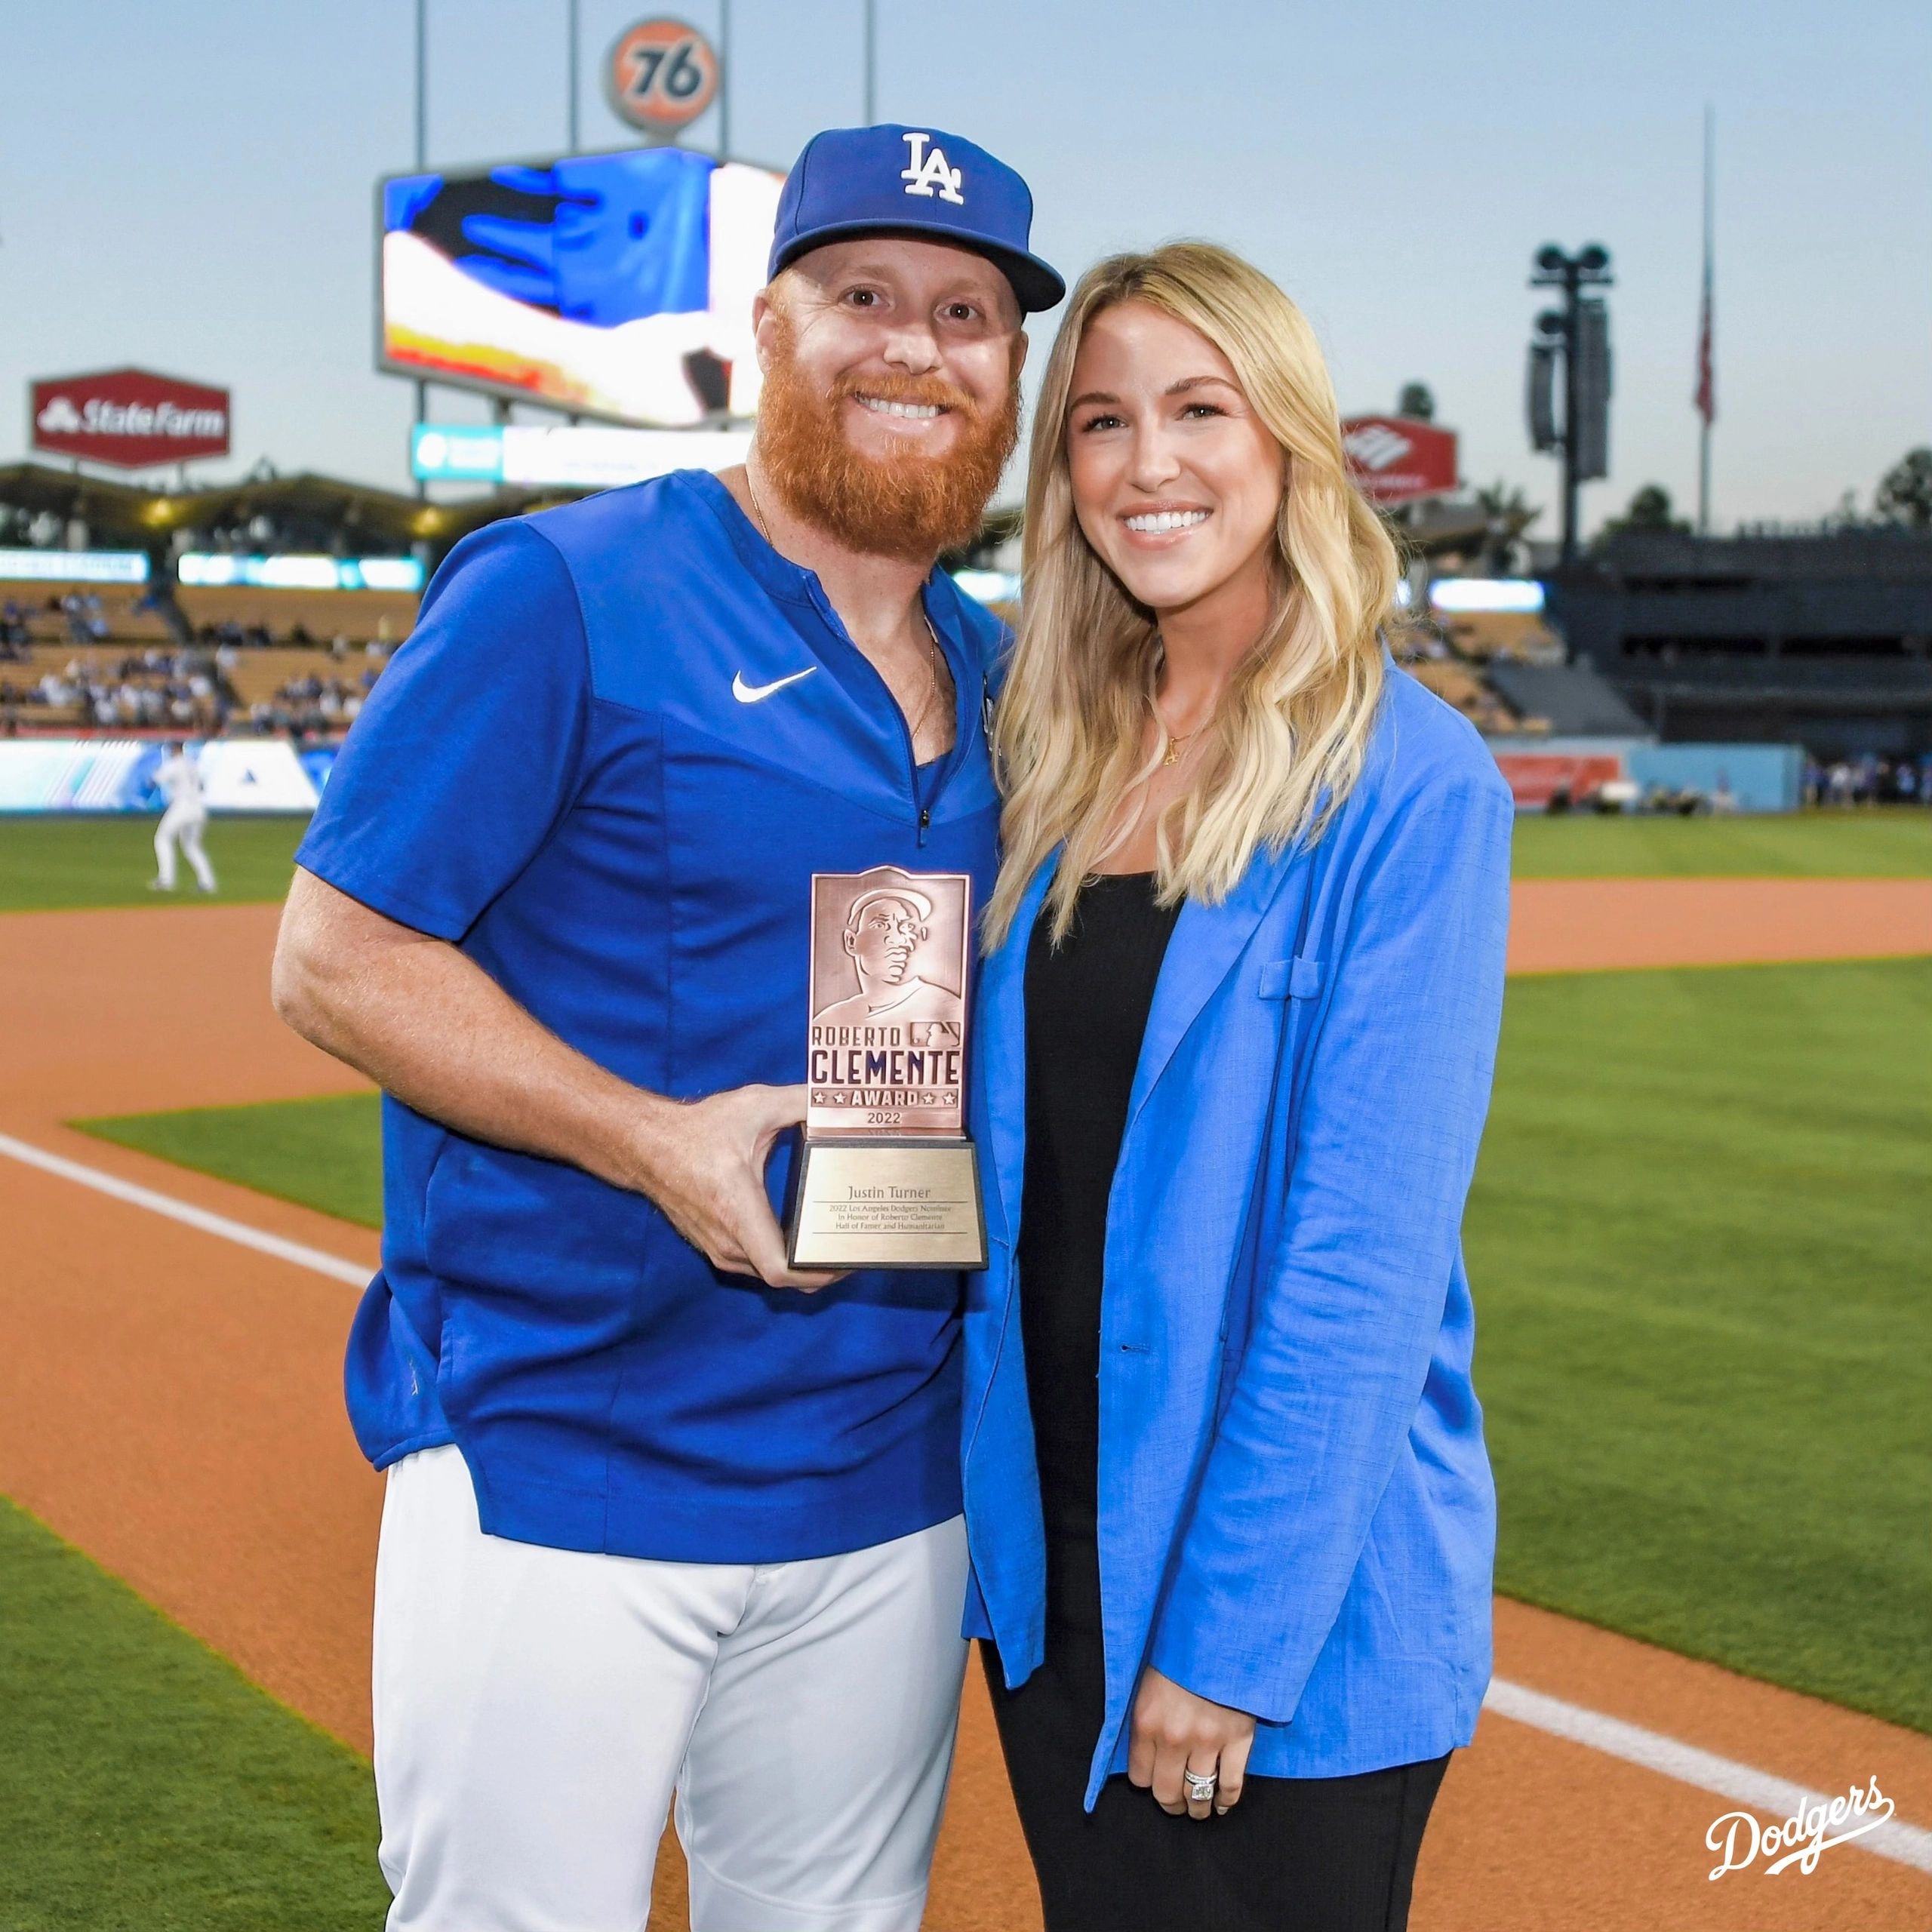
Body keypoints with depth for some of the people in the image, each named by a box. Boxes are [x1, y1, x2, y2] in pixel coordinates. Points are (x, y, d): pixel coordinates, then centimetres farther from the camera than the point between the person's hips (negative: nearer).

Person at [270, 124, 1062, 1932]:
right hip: (556, 1480, -6)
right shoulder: (564, 595, -9)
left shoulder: (998, 677, 12)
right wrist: (654, 1138, -22)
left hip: (891, 1491, 6)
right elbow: (334, 957, -11)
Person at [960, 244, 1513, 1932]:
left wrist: (1230, 1634, -18)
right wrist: (993, 1535, 5)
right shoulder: (1055, 766, 6)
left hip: (1299, 1608, -5)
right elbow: (1014, 1171, 11)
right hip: (1050, 1568, 6)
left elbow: (1363, 1250, -18)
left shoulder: (1411, 785, -14)